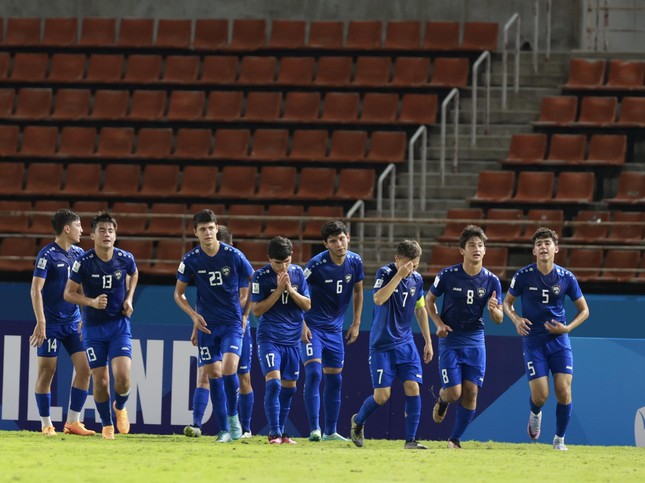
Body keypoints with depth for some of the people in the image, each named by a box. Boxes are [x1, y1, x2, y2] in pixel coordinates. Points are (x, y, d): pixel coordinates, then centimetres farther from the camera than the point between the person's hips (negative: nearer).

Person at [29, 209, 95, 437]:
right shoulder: (47, 255, -11)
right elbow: (36, 289, -14)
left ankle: (72, 422, 4)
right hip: (51, 322, -6)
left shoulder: (78, 254, 9)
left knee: (85, 367, -2)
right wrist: (41, 322, -21)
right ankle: (46, 424, 7)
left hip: (73, 322, 6)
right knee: (47, 372, -2)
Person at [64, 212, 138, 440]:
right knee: (100, 380, -1)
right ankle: (106, 425, 21)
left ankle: (120, 407, 18)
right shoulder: (84, 262, -12)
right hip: (94, 327, -1)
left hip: (120, 325, 1)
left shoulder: (125, 258, -6)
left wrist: (129, 299, 5)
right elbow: (69, 293, -3)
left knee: (122, 376, -15)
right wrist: (92, 302, -19)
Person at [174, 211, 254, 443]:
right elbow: (178, 293, 8)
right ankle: (224, 430, 8)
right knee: (213, 374, 0)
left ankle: (233, 416, 2)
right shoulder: (191, 260, -4)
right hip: (206, 325, 2)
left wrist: (244, 312, 4)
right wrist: (194, 315, -7)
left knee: (229, 368, -20)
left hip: (232, 322, -2)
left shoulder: (234, 256, -8)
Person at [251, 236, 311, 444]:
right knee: (273, 381, -18)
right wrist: (278, 291, -18)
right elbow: (256, 310, -10)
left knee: (289, 386, 9)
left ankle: (281, 431, 20)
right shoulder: (261, 276, -8)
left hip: (292, 339, 5)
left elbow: (307, 305, 2)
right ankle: (274, 433, -16)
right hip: (269, 338, -5)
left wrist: (290, 289, -14)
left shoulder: (298, 273, 3)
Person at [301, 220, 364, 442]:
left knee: (334, 379, 9)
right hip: (312, 327, -5)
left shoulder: (355, 262, -4)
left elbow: (358, 292, 12)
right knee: (314, 372, -18)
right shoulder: (317, 264, -18)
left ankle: (330, 432, 18)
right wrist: (301, 324, -16)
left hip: (335, 329, 5)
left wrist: (356, 323, 9)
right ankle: (314, 429, -16)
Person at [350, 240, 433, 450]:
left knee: (413, 387, -9)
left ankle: (410, 440, -5)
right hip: (382, 344, -5)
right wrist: (399, 275, -32)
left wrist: (428, 341, 16)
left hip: (405, 343, 5)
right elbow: (378, 299, -30)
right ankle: (358, 421, 24)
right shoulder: (385, 273, -13)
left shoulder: (417, 279, 4)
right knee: (382, 395, -6)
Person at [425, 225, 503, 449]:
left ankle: (455, 439, 11)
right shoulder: (448, 275, -9)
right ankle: (442, 398, 29)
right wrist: (439, 323, -9)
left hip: (475, 342, 2)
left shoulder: (491, 281, -3)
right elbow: (429, 300, 7)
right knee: (454, 393, -9)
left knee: (471, 392, -5)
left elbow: (498, 319, 2)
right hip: (450, 341, -2)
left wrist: (494, 309, -22)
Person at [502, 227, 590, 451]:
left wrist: (567, 328, -8)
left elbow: (584, 310, 8)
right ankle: (535, 414, 28)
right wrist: (516, 319, -10)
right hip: (533, 340, -1)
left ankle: (559, 439, 10)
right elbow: (507, 302, 10)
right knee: (540, 395, -10)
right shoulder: (523, 276, -5)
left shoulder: (566, 277, -3)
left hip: (559, 340, 1)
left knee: (564, 391, -10)